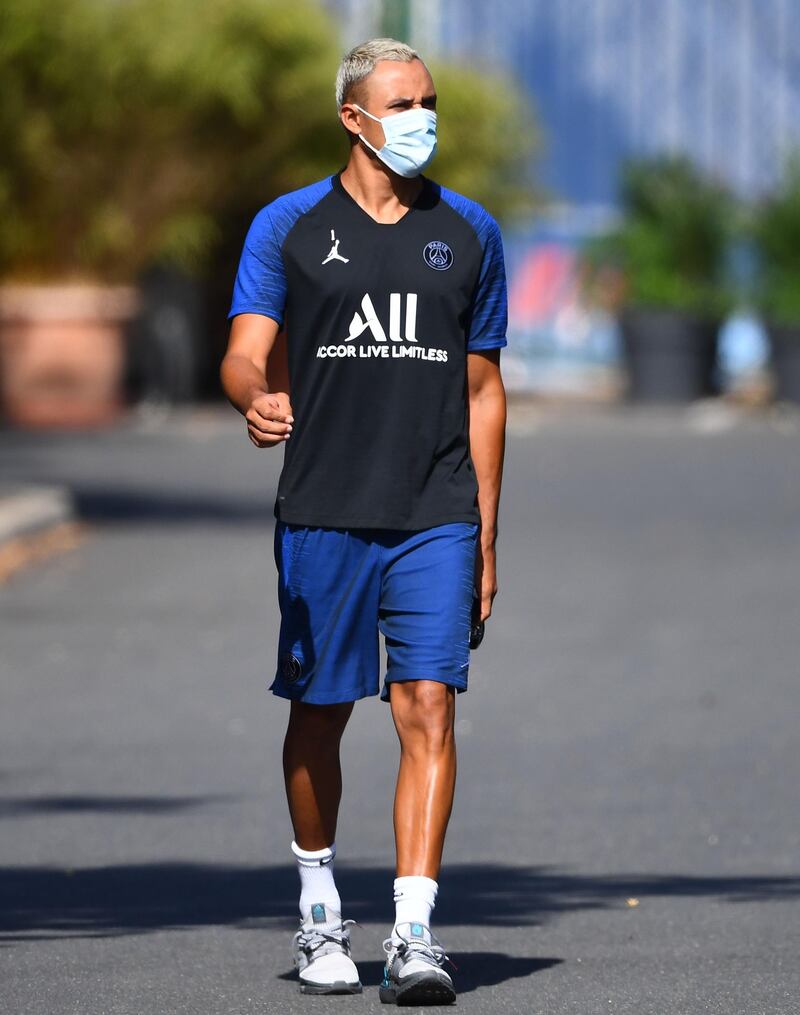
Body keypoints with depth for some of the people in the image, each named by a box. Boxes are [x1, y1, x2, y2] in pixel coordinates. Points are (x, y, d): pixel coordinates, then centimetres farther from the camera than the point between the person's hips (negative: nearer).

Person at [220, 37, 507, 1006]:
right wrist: (257, 400, -30)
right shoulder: (288, 226, 3)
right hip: (322, 515, -1)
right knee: (319, 714, 8)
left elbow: (483, 389, 14)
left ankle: (413, 933, -14)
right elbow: (244, 354, -5)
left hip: (435, 517, 1)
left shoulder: (469, 232, 10)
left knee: (429, 708, -10)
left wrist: (485, 534, 11)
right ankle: (320, 908, 27)